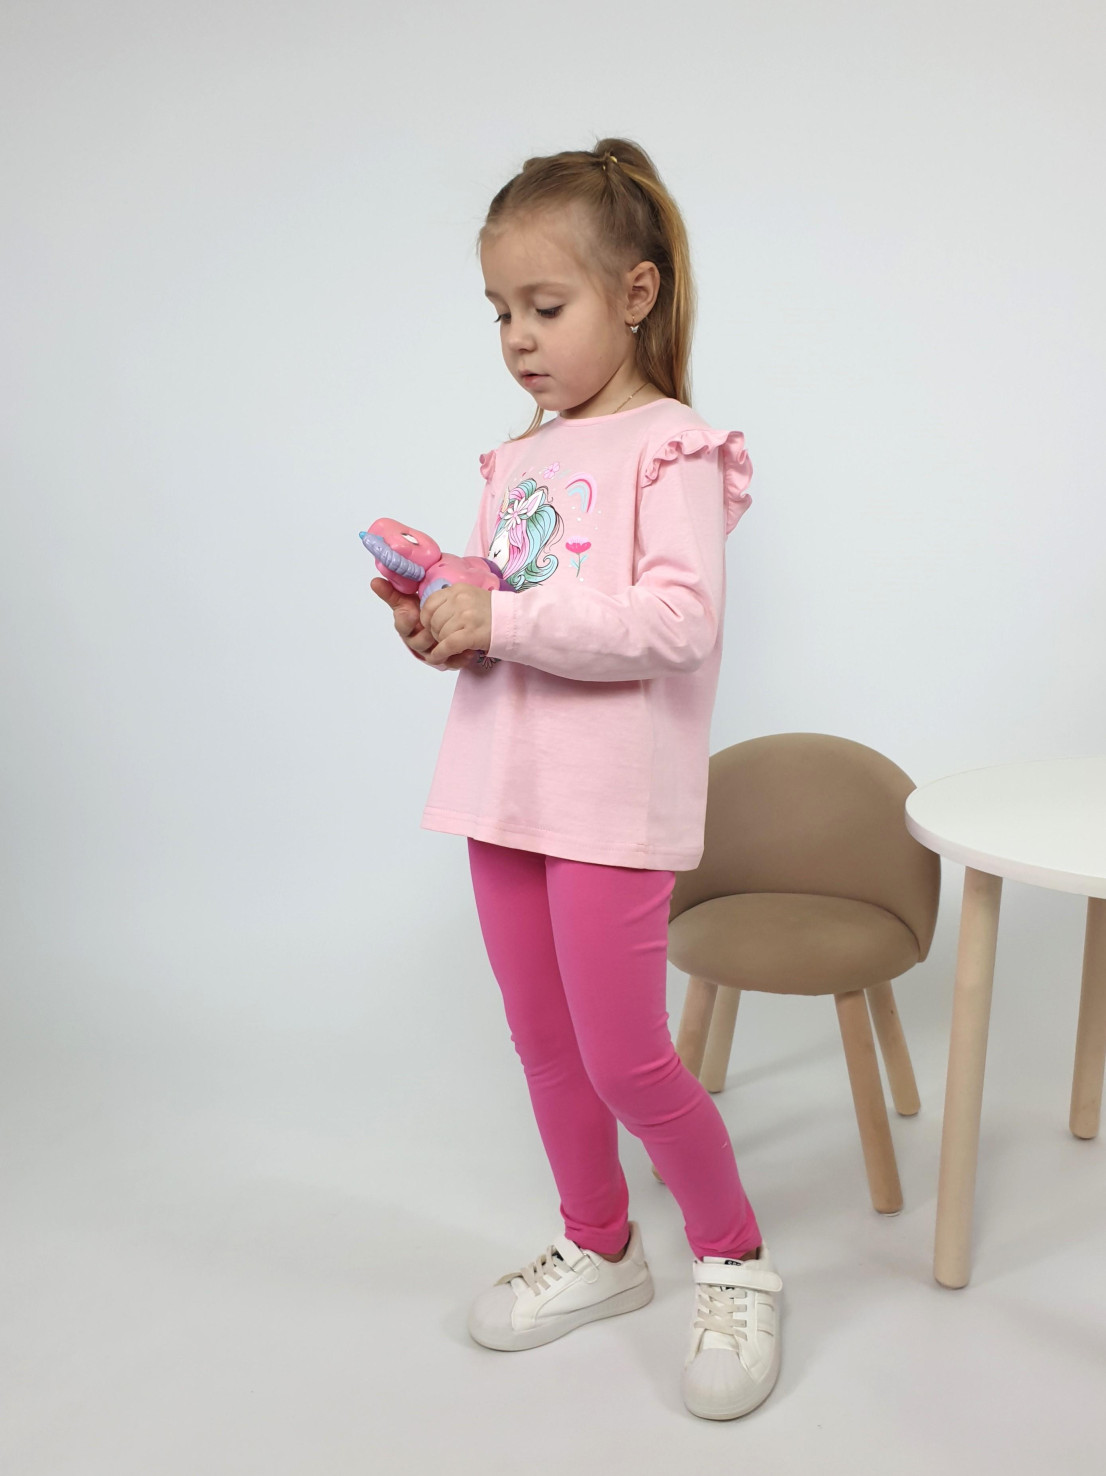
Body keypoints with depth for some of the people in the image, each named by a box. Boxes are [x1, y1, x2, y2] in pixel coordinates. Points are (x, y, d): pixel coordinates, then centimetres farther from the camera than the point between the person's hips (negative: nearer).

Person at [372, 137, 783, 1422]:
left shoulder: (672, 449, -9)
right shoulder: (519, 461, 11)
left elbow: (679, 620, -22)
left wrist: (505, 618, -23)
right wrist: (436, 623, -5)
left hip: (614, 803, -7)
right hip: (505, 787, 7)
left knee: (624, 1061, -1)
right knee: (543, 1041, 16)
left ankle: (734, 1263, 22)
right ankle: (598, 1248, 36)